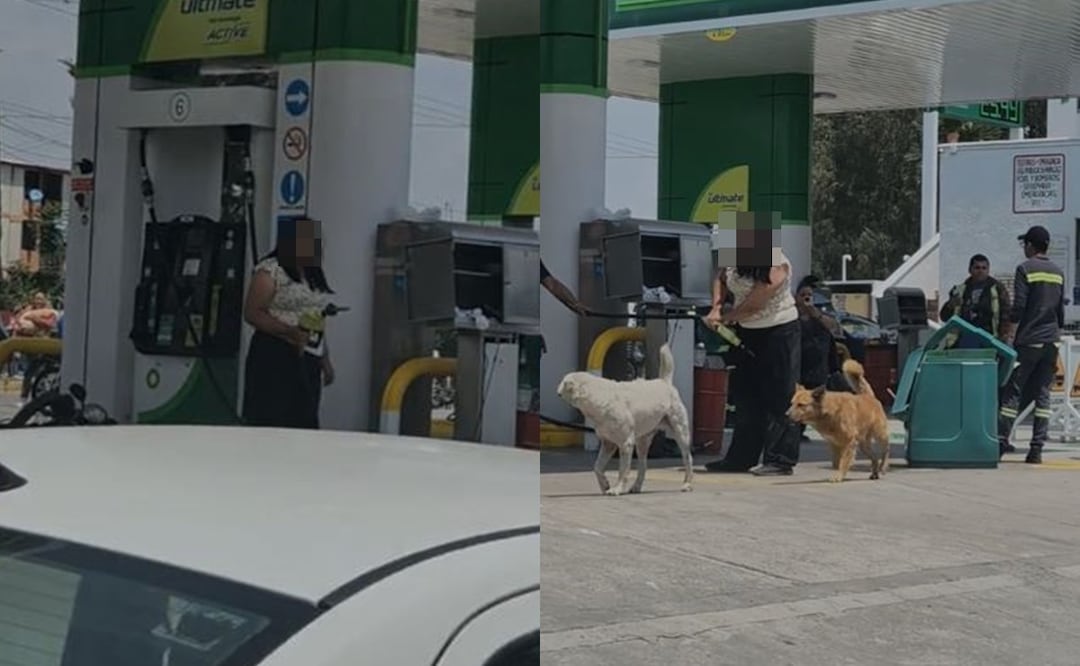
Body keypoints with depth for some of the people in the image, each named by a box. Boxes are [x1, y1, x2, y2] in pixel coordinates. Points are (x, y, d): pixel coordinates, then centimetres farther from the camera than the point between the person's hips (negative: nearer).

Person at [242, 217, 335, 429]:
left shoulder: (314, 275, 17)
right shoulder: (270, 270, -7)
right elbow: (252, 313, -13)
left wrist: (325, 360, 19)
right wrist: (289, 331, -23)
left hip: (309, 360, 8)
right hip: (276, 357, -7)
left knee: (304, 422, 4)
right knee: (272, 425, -10)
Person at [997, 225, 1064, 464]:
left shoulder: (1025, 269, -6)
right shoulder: (1058, 272, 13)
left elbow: (1018, 308, -12)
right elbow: (1061, 311, 15)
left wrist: (1009, 338, -8)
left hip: (1028, 341, -5)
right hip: (1051, 342, 5)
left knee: (1012, 392, -1)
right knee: (1042, 394, 4)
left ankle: (1001, 441, -4)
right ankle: (1037, 448, 1)